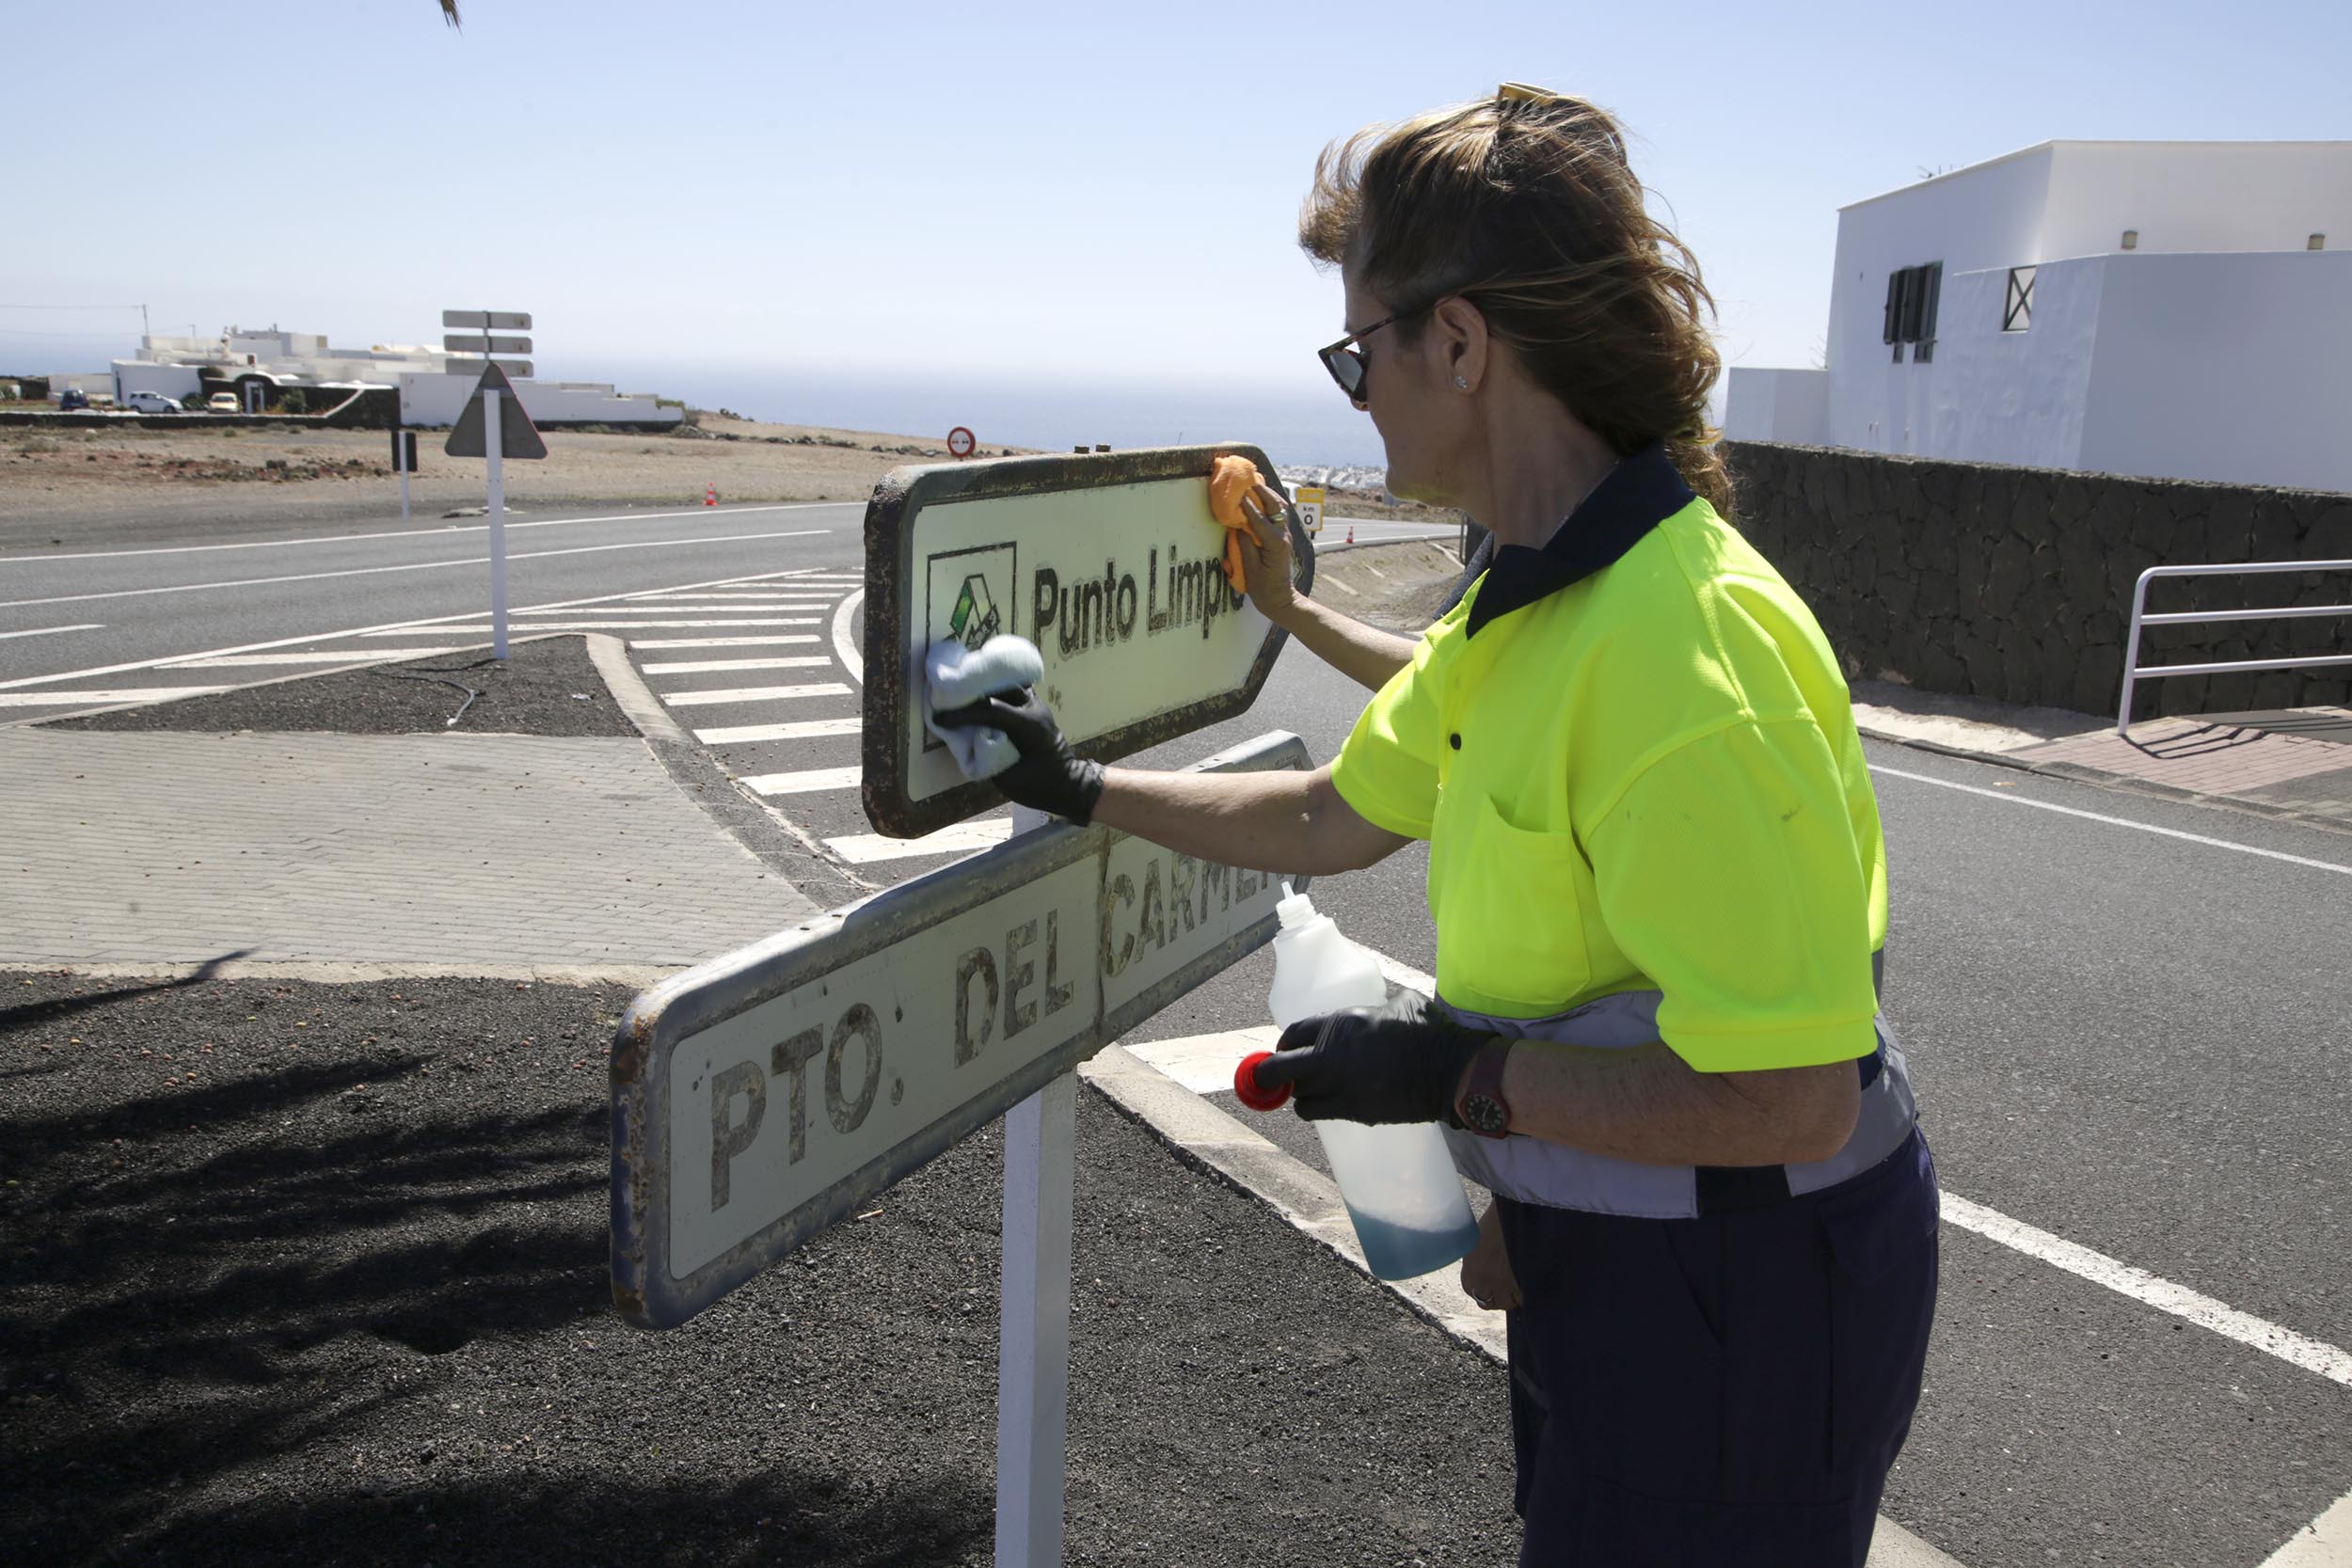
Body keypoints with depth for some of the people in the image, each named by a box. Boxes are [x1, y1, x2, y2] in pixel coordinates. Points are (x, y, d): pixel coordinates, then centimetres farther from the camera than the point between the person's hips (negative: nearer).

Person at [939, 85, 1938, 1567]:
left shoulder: (1682, 643, -31)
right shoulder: (1529, 605, 2)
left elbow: (1789, 1101, -32)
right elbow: (1331, 815, 15)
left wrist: (1459, 1075, -23)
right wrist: (1083, 789, 19)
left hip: (1745, 1294, -9)